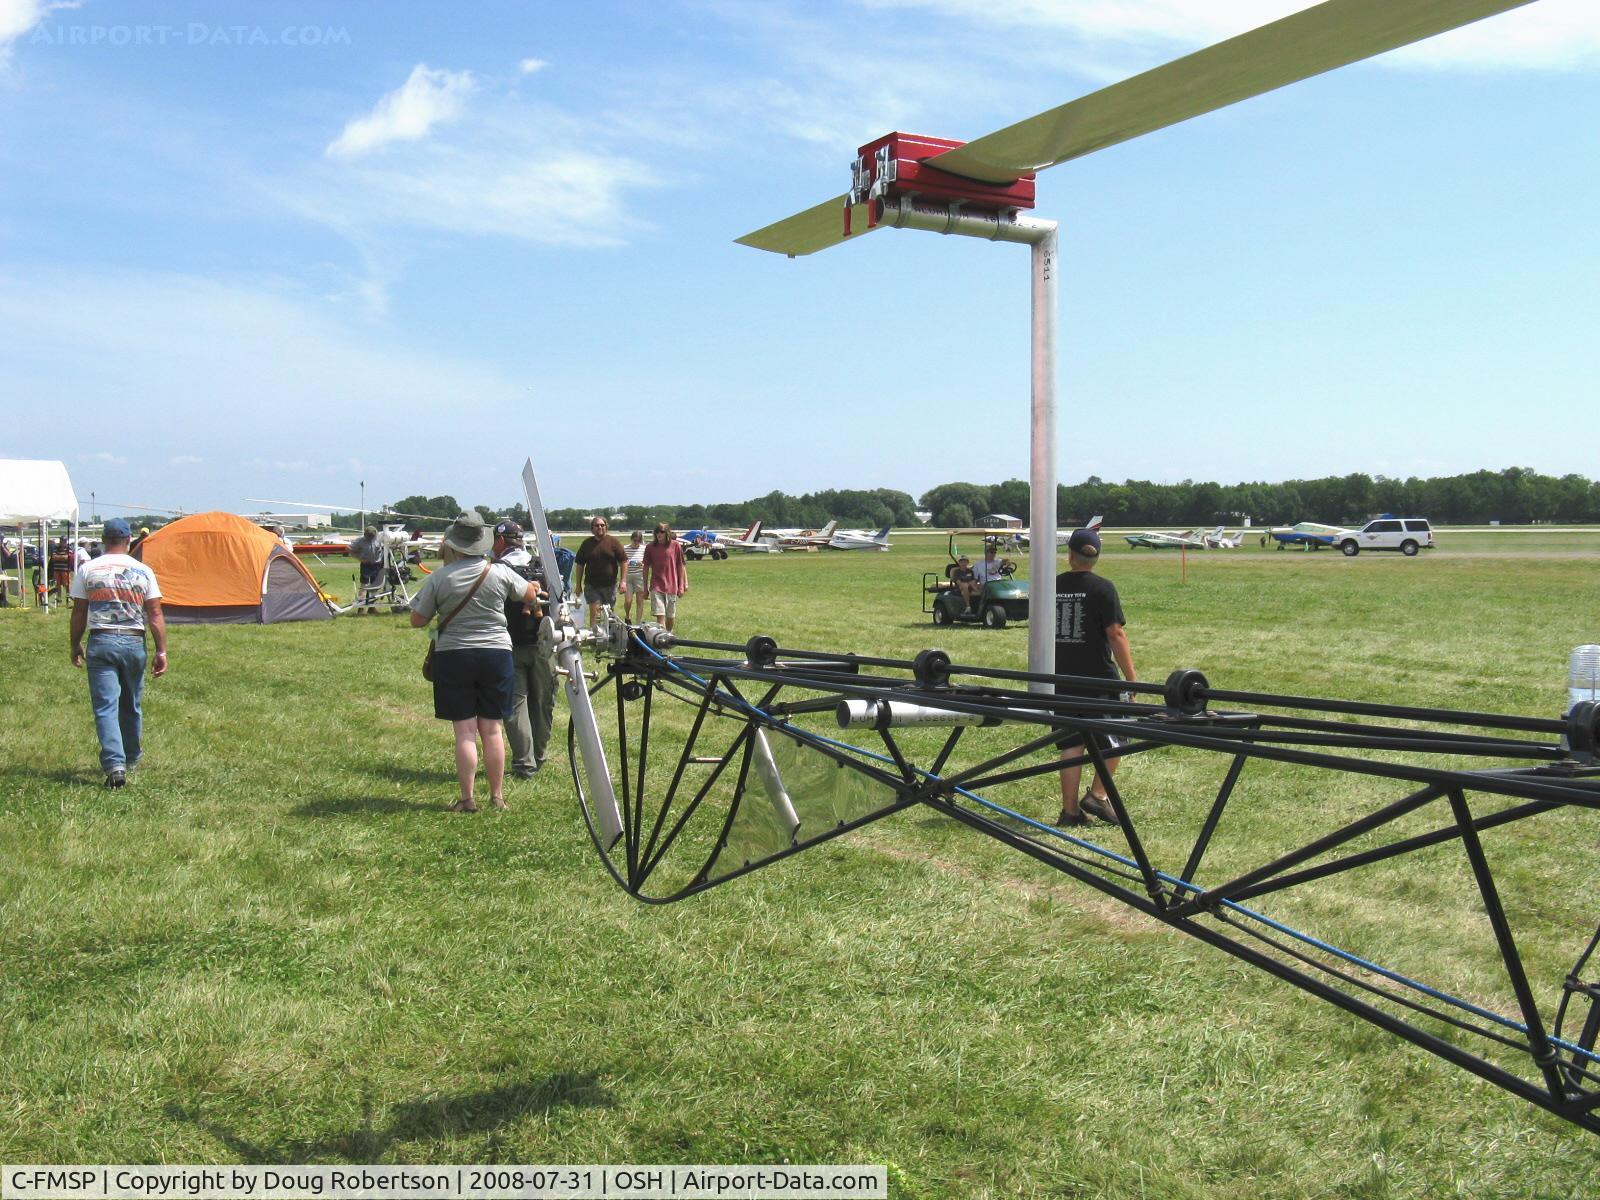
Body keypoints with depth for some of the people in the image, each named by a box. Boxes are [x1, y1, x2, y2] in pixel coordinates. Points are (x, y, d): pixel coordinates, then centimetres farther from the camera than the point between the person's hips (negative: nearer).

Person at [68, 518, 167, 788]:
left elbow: (79, 613, 3)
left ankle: (115, 764, -15)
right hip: (134, 643, 2)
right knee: (131, 705, 17)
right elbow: (155, 615, -1)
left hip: (100, 643, -1)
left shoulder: (87, 570, 0)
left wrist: (75, 645, 15)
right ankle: (132, 758, 31)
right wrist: (161, 651, 2)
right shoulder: (143, 571, 1)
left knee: (105, 706, -3)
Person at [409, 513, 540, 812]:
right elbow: (531, 594, 15)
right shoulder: (499, 572, -3)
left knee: (465, 731, 2)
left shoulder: (439, 578, -7)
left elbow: (416, 621, 1)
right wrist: (532, 600, 37)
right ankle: (497, 796, 14)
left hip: (453, 656, -1)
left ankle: (467, 799, 4)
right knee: (492, 729, 8)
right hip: (496, 653, 1)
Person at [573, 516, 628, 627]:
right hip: (592, 585, 0)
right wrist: (579, 584, 7)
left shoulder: (613, 542, 2)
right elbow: (580, 565, 10)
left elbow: (623, 561, 0)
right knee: (594, 612, -11)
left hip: (610, 584, 0)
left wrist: (623, 581, -8)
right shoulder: (587, 543, 6)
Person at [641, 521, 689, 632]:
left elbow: (681, 566, 5)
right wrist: (645, 588, 7)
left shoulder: (675, 545, -1)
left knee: (671, 617, 11)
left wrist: (681, 586, 3)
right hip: (656, 587, -1)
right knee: (660, 616, -9)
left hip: (672, 586, 1)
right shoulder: (650, 547, 0)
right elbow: (646, 568, 7)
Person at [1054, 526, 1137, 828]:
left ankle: (1070, 810, 9)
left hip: (1060, 679, 4)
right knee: (1114, 738, 13)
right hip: (1098, 678, -4)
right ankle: (1098, 795, 5)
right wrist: (1131, 678, -7)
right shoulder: (1103, 588, -8)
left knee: (1071, 744, 9)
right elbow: (1116, 635, -12)